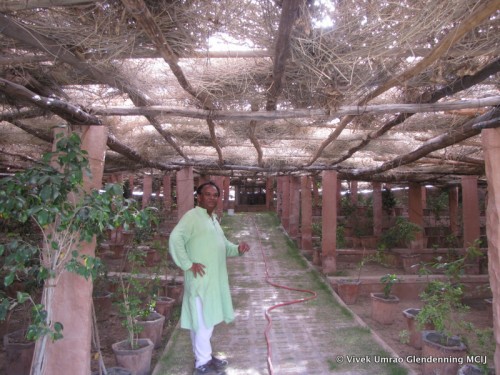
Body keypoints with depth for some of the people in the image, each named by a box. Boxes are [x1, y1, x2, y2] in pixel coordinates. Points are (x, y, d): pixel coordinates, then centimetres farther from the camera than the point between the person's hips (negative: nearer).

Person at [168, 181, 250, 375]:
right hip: (201, 279, -9)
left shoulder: (213, 219, 16)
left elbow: (223, 245, 22)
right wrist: (188, 264, -23)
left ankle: (203, 355, 32)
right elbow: (175, 239, -24)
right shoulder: (192, 216, -13)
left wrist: (238, 248, 2)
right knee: (203, 321, 0)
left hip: (215, 278, 9)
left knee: (208, 319, 18)